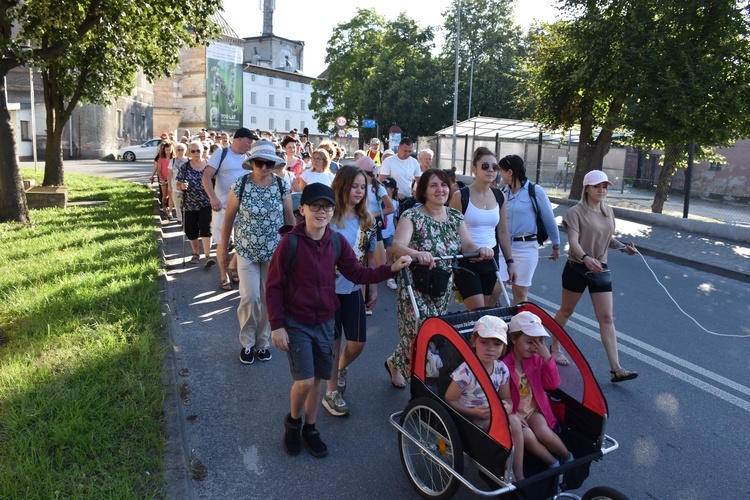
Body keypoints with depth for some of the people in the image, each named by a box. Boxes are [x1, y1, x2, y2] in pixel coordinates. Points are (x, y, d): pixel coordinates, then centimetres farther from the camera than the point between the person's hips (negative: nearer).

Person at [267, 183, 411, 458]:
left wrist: (391, 268, -10)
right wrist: (277, 326, -12)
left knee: (317, 379, 13)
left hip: (324, 322, 4)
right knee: (304, 381, -9)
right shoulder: (291, 242, -15)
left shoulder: (337, 242, -2)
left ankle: (310, 429, 34)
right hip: (295, 324, -4)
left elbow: (357, 273, 3)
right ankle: (293, 421, 23)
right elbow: (273, 285, -10)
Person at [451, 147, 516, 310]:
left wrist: (509, 261, 13)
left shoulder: (500, 197, 6)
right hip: (466, 260, -5)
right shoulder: (461, 196, -10)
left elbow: (502, 232, 13)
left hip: (491, 259, 6)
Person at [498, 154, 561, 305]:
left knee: (520, 293, 5)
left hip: (526, 247, -3)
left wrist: (556, 245, 5)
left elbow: (549, 219, -1)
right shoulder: (503, 192, 5)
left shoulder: (535, 190, -7)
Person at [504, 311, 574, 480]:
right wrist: (511, 417, -21)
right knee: (527, 437, -29)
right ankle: (554, 464, -5)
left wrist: (547, 358, -16)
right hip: (513, 413, -3)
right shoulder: (503, 363, -18)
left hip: (534, 409, 3)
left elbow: (552, 384, -6)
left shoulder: (537, 359, 0)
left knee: (544, 433, -24)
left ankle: (568, 459, 2)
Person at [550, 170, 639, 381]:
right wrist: (586, 258, -39)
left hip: (600, 269, 5)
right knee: (566, 311, 12)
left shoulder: (609, 212, 8)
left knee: (606, 318, 0)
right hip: (577, 268, -5)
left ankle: (616, 368, 0)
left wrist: (624, 247, -1)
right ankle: (555, 348, 34)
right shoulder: (576, 212, -12)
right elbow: (573, 242, -22)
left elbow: (608, 238, 18)